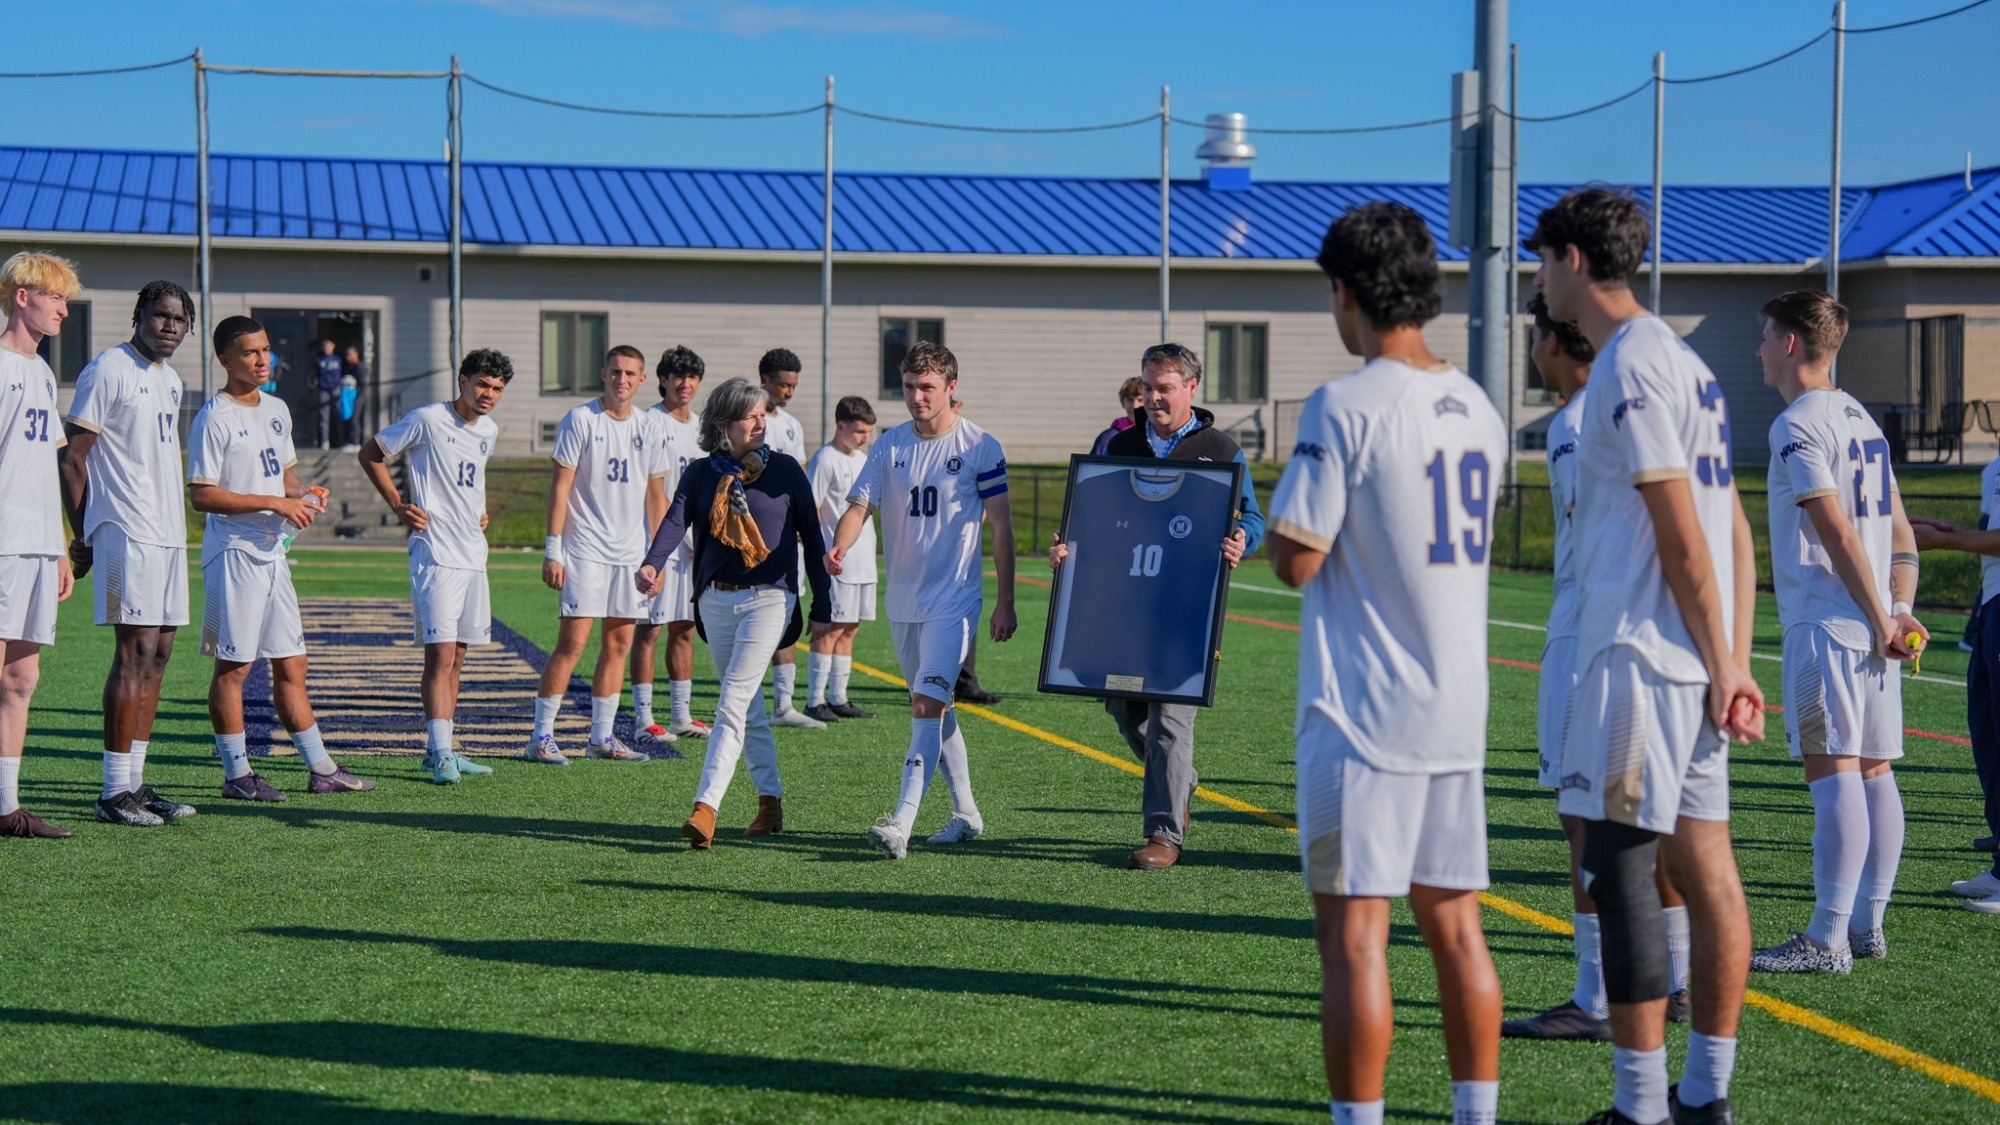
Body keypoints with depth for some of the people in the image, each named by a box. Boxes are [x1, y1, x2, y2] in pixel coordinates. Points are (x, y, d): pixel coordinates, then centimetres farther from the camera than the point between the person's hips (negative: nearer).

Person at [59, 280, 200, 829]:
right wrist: (83, 537, -9)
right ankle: (114, 792, -8)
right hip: (126, 533, -9)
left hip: (168, 534, 9)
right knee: (136, 651, -11)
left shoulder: (170, 380, 18)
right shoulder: (107, 372, -8)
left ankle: (135, 782, 11)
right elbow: (71, 458, -9)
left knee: (158, 653, 7)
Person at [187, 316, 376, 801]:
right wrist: (274, 503, -19)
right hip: (234, 553, -8)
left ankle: (321, 769, 16)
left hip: (273, 552, 8)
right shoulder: (214, 418, -11)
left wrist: (303, 494, 4)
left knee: (291, 665, 11)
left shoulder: (277, 410, 14)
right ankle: (237, 774, 3)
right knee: (233, 665, -3)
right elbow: (201, 494, -17)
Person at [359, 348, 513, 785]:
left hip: (474, 556, 8)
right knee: (440, 655, -13)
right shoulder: (427, 420, -8)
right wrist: (398, 505, -6)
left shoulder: (489, 432, 13)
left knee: (455, 658, 10)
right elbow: (370, 455, 0)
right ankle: (440, 753, -13)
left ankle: (441, 751, 16)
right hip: (435, 555, -8)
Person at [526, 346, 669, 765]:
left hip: (630, 553, 6)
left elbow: (655, 494, 16)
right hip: (584, 549, -6)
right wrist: (552, 550, -12)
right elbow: (560, 486, -7)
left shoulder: (646, 429, 11)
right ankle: (541, 737, -5)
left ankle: (602, 737, 14)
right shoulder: (580, 420, -5)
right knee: (573, 641, -10)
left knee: (619, 643, 6)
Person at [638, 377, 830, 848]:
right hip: (716, 600, 4)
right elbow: (676, 520, -10)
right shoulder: (701, 474, 6)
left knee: (733, 703, -15)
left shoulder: (784, 470, 1)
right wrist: (653, 563, -31)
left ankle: (706, 807, -23)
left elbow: (810, 536, 5)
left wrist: (821, 607, 5)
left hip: (769, 597, -4)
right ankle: (770, 803, 24)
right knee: (748, 707, 12)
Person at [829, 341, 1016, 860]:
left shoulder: (980, 447, -5)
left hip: (954, 598, -5)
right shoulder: (888, 446, 5)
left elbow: (1001, 526, -1)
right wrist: (839, 546, -23)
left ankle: (901, 825, -24)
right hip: (902, 599, 6)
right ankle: (965, 812, 28)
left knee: (927, 705, -17)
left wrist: (1004, 602, -3)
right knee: (934, 706, 14)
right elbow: (860, 505, 0)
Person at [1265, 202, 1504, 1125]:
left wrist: (1279, 498, 6)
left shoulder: (1345, 406, -14)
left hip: (1363, 712, -7)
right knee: (1455, 926, 12)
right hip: (1458, 710, 7)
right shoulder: (1476, 409, 9)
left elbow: (1296, 559, -14)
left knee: (1352, 932, -2)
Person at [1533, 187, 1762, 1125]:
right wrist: (1734, 667, 13)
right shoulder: (1682, 362, 18)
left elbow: (1683, 535, -16)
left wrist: (1719, 667, -14)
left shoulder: (1629, 365, -11)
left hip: (1641, 658, -10)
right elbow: (1733, 532, 16)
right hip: (1691, 662, 10)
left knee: (1620, 873, -7)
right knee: (1704, 869, 9)